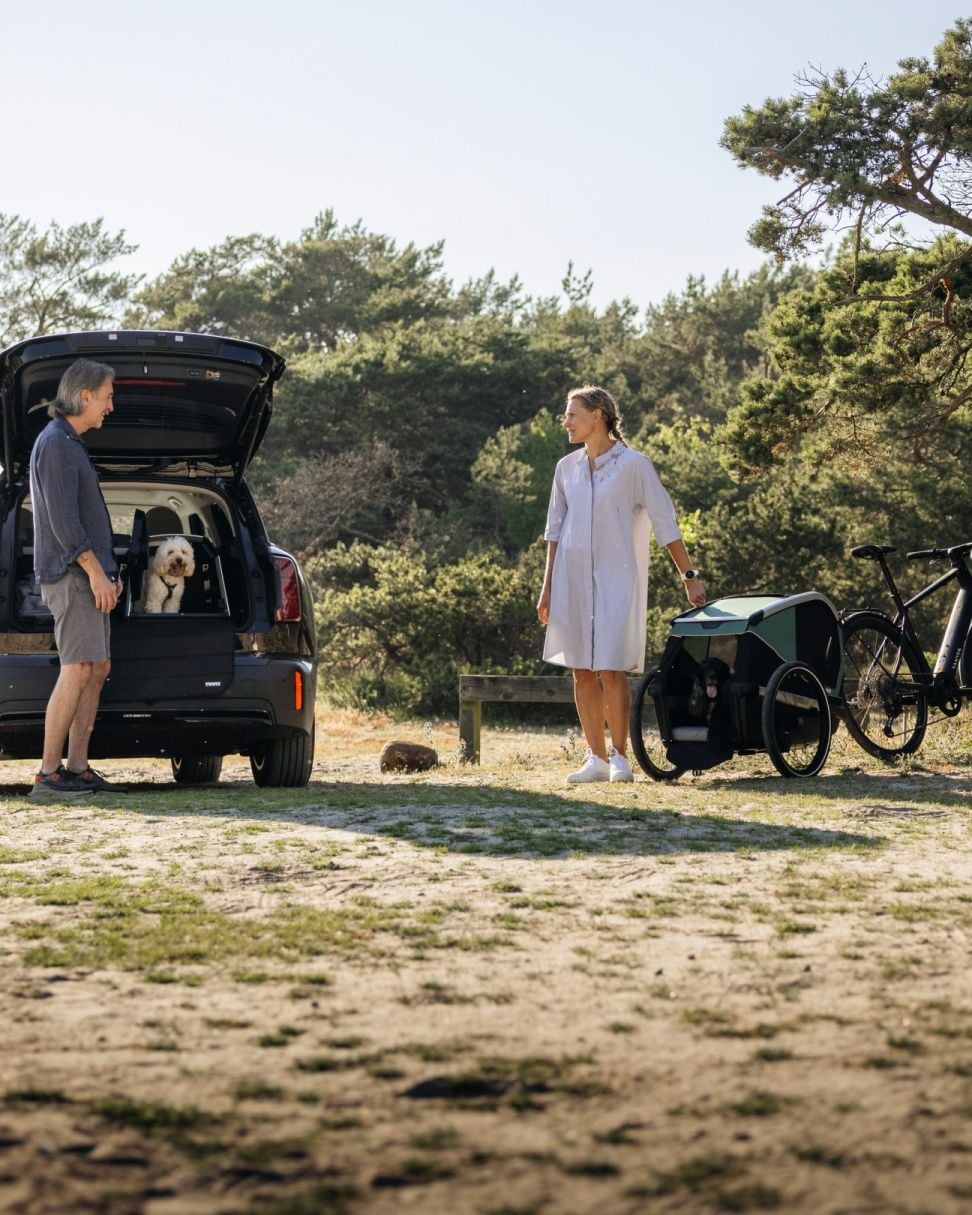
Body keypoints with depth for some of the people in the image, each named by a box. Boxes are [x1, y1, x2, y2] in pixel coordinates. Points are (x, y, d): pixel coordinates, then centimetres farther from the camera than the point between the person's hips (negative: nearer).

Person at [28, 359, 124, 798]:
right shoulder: (54, 443, -11)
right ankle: (47, 775, -15)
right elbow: (62, 519, -18)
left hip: (87, 575, 10)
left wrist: (106, 572, 21)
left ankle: (77, 768, 8)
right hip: (70, 575, -10)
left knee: (97, 669, 8)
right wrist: (95, 572, -19)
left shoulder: (70, 444, 21)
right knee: (78, 670, -14)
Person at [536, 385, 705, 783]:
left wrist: (690, 576, -6)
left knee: (611, 670, -10)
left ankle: (620, 757, -1)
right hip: (573, 578, 5)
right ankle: (596, 758, 10)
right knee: (582, 671, 4)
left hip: (616, 578, -5)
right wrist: (547, 587, 12)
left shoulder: (633, 465, -4)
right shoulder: (567, 468, 10)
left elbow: (665, 524, -4)